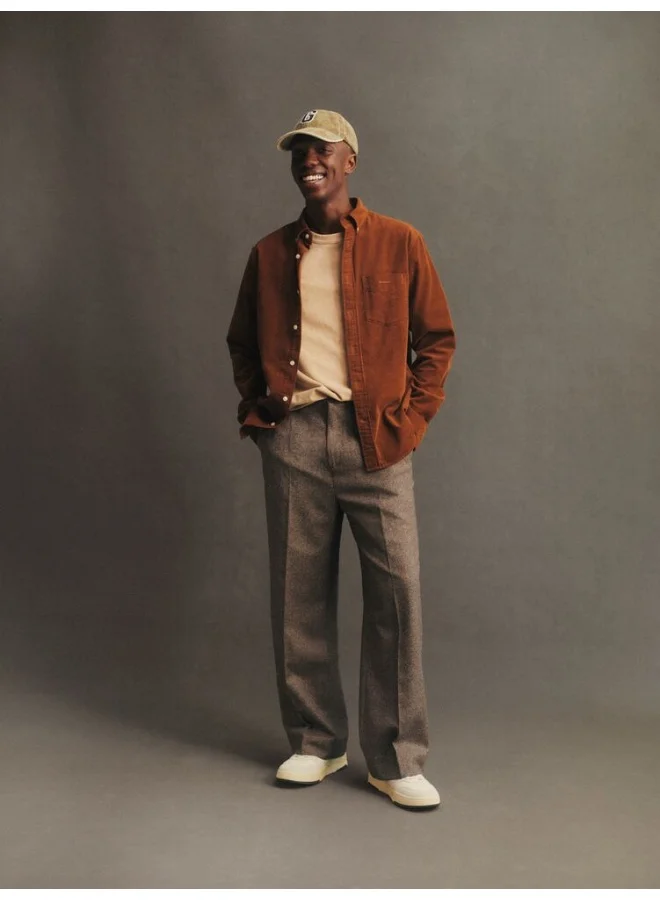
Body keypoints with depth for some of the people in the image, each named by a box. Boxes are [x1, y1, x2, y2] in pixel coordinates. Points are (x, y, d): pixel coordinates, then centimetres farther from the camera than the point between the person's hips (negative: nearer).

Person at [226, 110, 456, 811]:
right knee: (298, 595, 6)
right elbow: (240, 342, 22)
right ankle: (315, 742, 21)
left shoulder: (399, 244, 6)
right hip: (293, 439, 2)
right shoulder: (269, 254, 13)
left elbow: (437, 338, 8)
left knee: (395, 594, -5)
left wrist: (413, 415, -1)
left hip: (376, 439, -2)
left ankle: (396, 760, 8)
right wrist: (255, 407, 8)